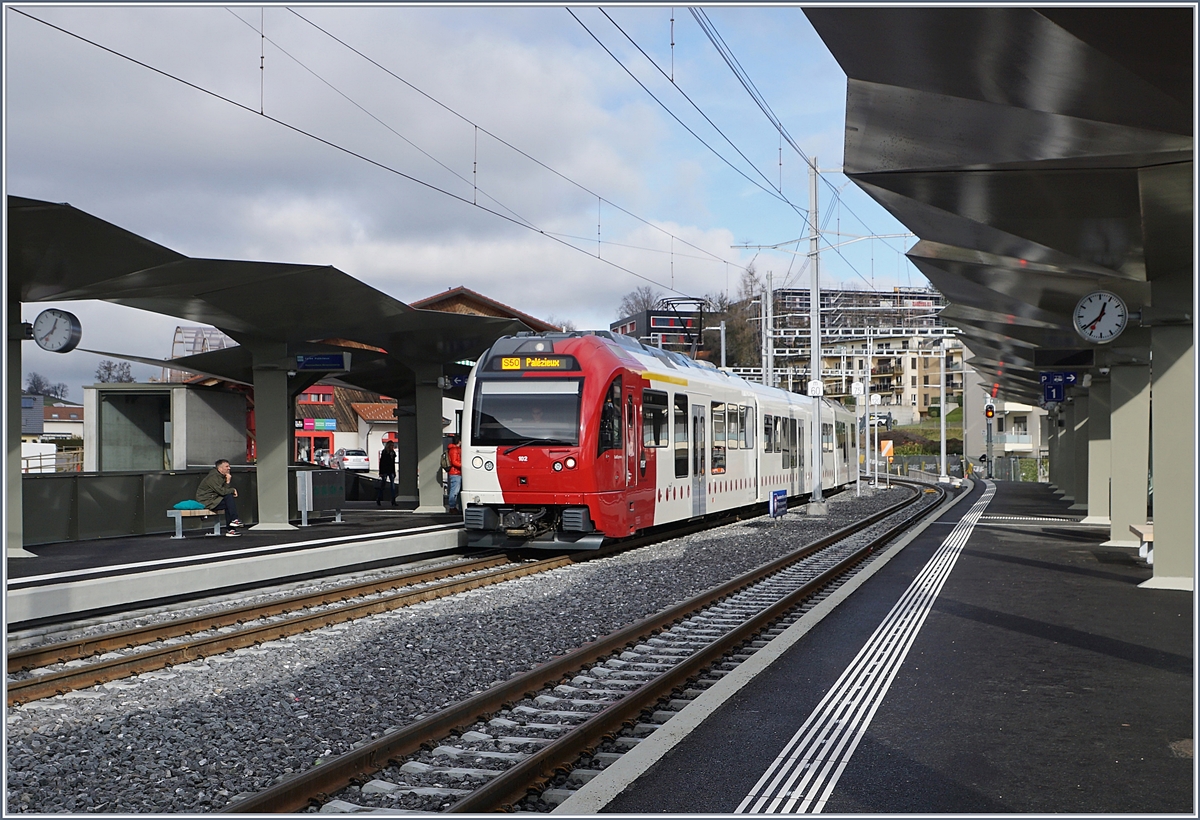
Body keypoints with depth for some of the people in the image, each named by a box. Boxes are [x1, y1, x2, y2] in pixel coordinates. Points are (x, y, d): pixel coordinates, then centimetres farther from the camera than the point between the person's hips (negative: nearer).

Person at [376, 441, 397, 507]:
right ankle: (378, 501, 12)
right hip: (385, 471, -5)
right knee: (382, 486, 1)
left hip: (391, 471, 5)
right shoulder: (384, 453, -6)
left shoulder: (393, 453, 10)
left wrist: (394, 472, 15)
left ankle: (393, 502, -1)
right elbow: (381, 463, -7)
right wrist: (381, 472, -12)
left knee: (393, 486, -2)